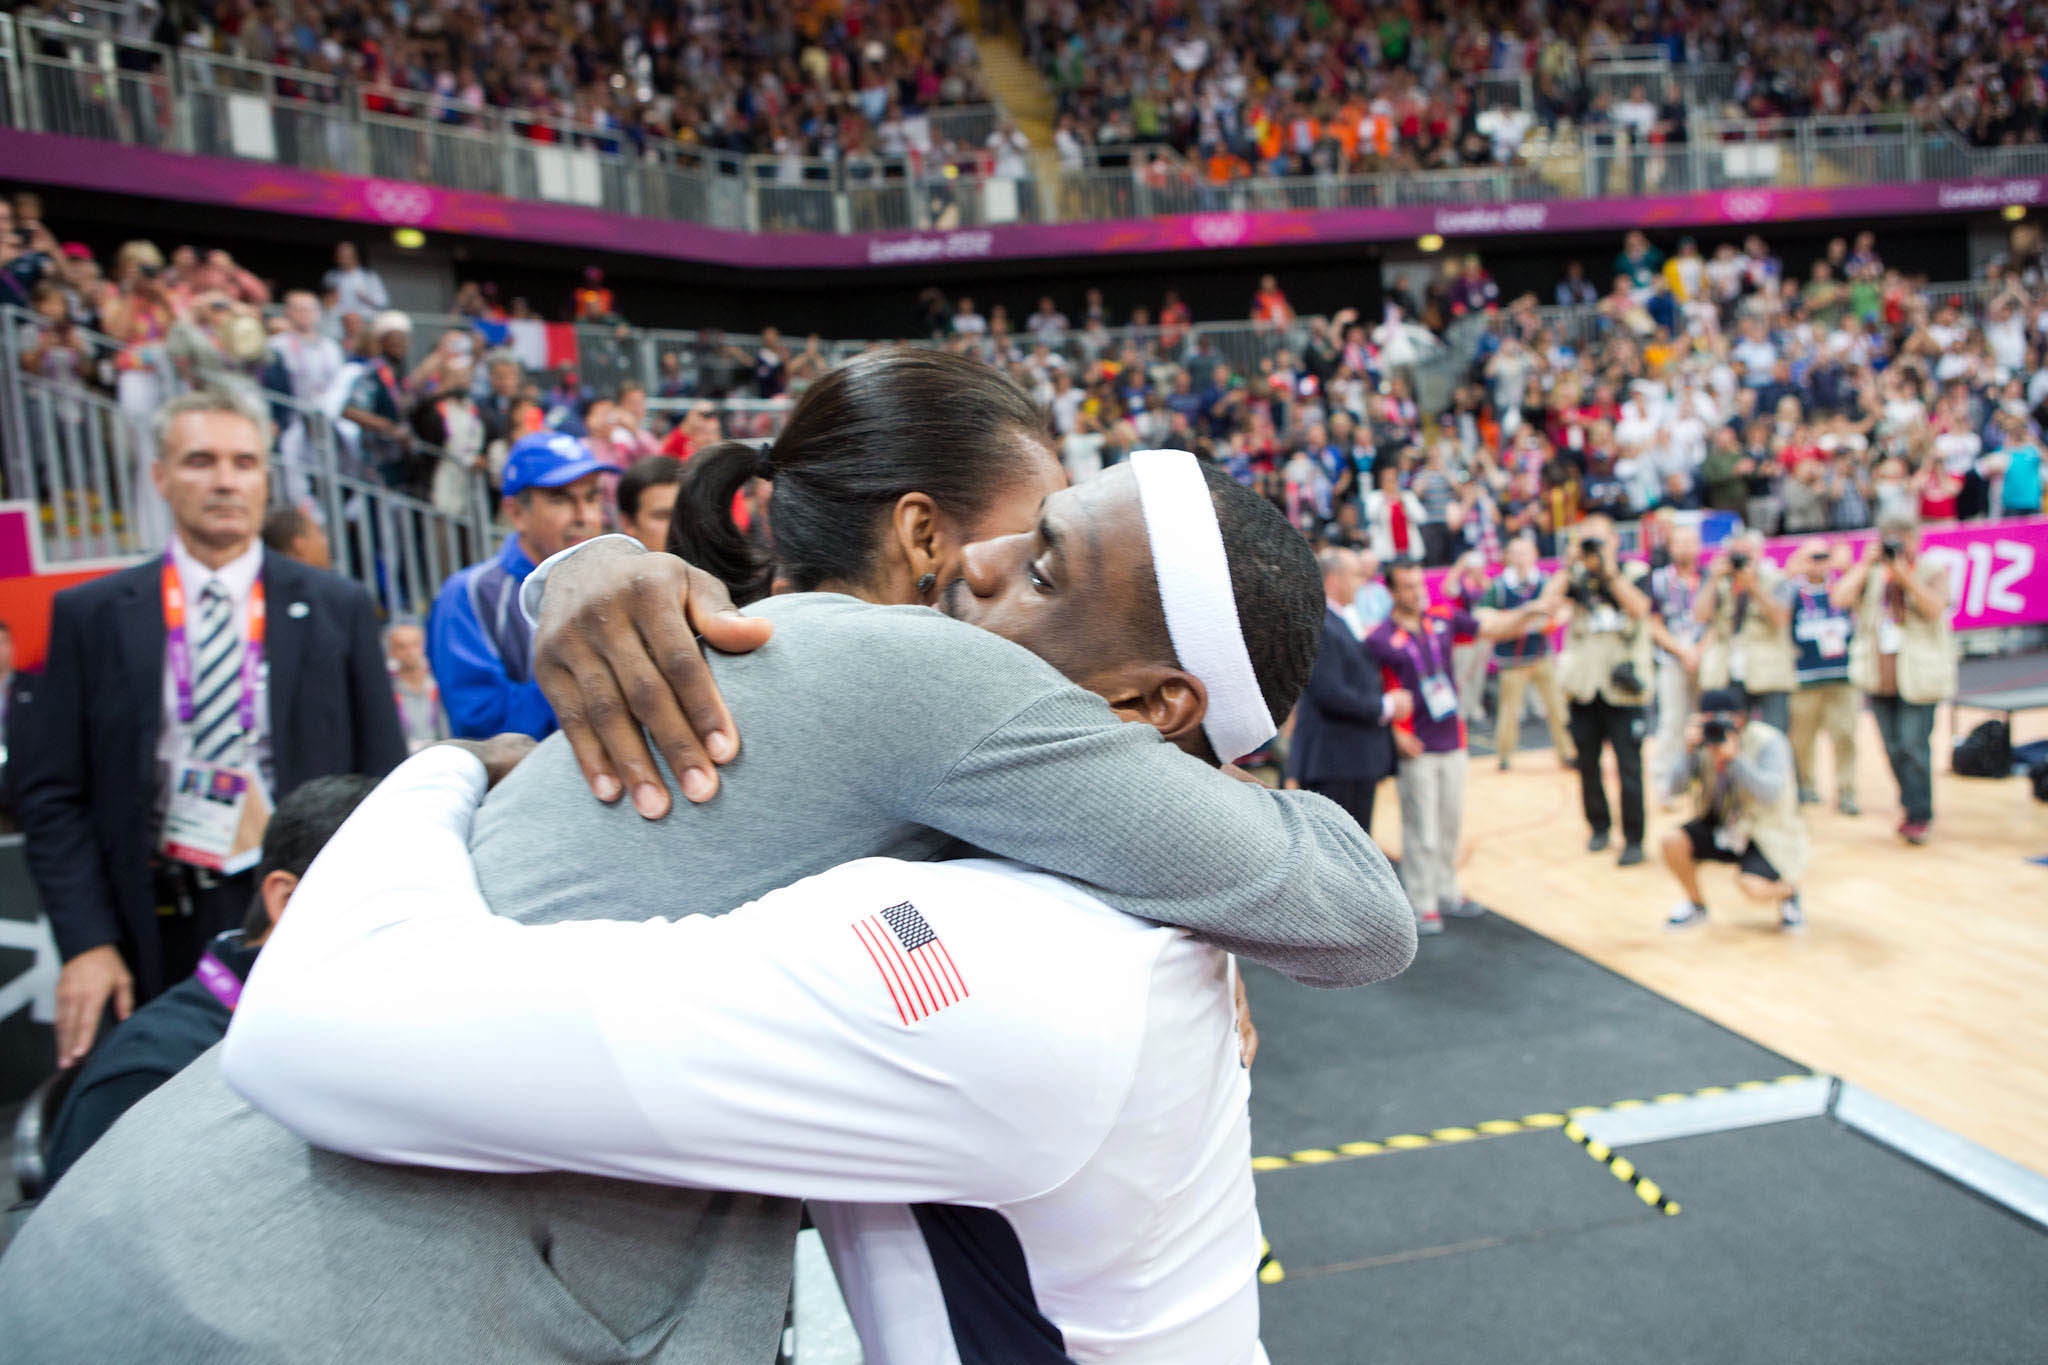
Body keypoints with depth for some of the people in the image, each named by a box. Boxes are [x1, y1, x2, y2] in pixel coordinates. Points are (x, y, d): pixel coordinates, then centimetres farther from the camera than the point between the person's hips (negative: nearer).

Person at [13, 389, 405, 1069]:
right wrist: (86, 942, -6)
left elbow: (383, 780, 4)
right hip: (156, 931, 1)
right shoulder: (91, 613, 5)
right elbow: (53, 795, 4)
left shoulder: (338, 608, 4)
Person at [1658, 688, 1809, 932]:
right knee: (1673, 842, -20)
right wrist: (1688, 749, -28)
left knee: (1752, 886, -30)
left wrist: (1733, 758, -39)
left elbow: (1771, 794, -32)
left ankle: (1788, 892, 10)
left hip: (1768, 835, -5)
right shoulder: (1702, 745, -7)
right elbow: (1674, 787, -17)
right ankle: (1696, 904, 7)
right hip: (1721, 827, 5)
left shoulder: (1768, 742, -18)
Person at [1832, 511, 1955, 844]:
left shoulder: (1933, 571, 0)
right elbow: (1840, 598, -8)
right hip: (1879, 676, 4)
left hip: (1918, 676, -4)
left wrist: (1905, 575, -24)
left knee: (1913, 745, -10)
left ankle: (1919, 816, 1)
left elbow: (1935, 607, -17)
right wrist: (1867, 563, -8)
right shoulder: (1871, 573, 9)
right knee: (1893, 748, 9)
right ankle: (1913, 807, 25)